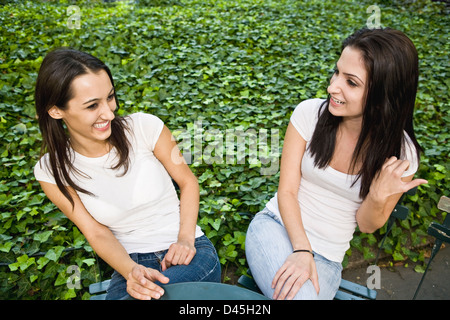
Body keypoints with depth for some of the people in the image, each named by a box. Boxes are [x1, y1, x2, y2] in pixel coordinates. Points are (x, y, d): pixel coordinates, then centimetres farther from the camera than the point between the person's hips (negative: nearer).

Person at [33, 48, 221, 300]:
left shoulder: (144, 127, -12)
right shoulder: (52, 171, -5)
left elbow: (188, 182, 0)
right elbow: (97, 232, -3)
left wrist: (185, 239, -12)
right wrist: (131, 272, -22)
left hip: (191, 251, -2)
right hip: (130, 263, 2)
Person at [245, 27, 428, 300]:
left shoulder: (401, 154, -10)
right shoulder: (310, 113, -11)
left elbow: (367, 225, 1)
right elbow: (287, 190, -8)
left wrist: (378, 196, -20)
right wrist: (301, 249, -20)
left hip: (327, 257, 2)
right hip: (276, 225, -1)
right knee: (300, 295, -29)